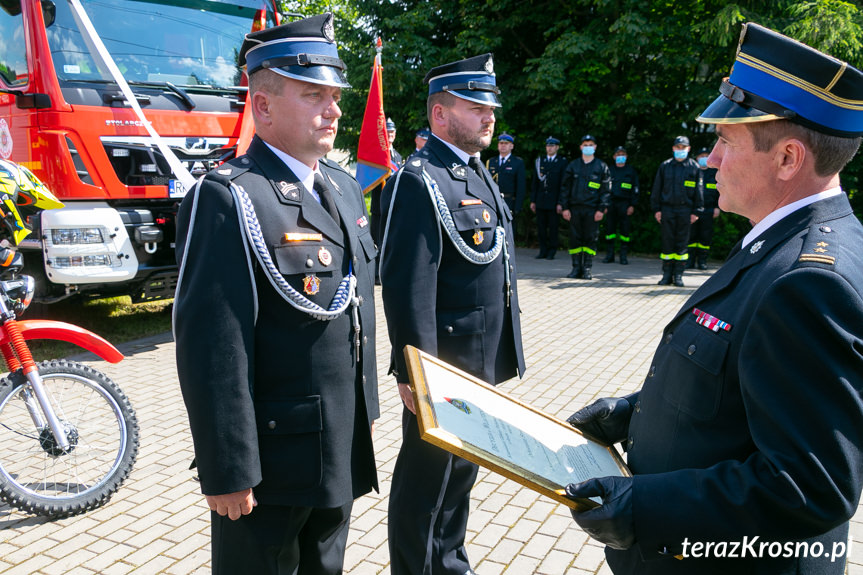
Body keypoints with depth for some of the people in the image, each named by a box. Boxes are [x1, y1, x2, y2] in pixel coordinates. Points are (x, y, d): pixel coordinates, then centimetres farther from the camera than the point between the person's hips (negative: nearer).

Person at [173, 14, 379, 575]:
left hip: (343, 452, 8)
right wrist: (228, 473, -19)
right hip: (272, 461, -7)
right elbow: (211, 350, -21)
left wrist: (366, 407, 15)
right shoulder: (226, 198, -19)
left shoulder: (345, 186, 7)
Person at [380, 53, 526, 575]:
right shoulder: (420, 181, -17)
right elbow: (408, 290, -22)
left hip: (485, 367, 9)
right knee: (426, 480, 9)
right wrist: (416, 375, -22)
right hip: (444, 366, -9)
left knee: (462, 472, 23)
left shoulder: (480, 174, 12)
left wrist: (506, 353, 18)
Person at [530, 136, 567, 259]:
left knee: (553, 227, 0)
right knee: (541, 227, 4)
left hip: (554, 201, -3)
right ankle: (543, 251, 13)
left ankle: (551, 252, 10)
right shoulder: (539, 161, 11)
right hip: (540, 201, 3)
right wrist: (533, 200, 6)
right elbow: (534, 183, 11)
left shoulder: (562, 162, 2)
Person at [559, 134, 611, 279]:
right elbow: (565, 187, 9)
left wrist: (601, 209, -5)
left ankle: (587, 269, 7)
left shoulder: (601, 166, 7)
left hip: (592, 209, -1)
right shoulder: (573, 165, 11)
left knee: (591, 239, 0)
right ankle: (576, 268, 10)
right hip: (574, 208, 1)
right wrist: (564, 207, 0)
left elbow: (606, 190, 4)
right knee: (575, 238, 2)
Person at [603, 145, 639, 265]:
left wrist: (632, 205, -3)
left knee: (625, 229, -3)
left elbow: (635, 189, 7)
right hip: (610, 203, 1)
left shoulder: (631, 171, 9)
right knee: (609, 228, -1)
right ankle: (609, 255, 8)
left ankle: (623, 256, 3)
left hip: (624, 203, -1)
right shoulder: (609, 169, 13)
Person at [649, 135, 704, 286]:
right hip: (667, 209, 1)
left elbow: (699, 190, 6)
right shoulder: (665, 166, 8)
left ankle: (678, 275, 8)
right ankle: (667, 274, 8)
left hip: (685, 210, -1)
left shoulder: (694, 167, 6)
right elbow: (657, 189, 10)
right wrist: (656, 209, 3)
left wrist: (696, 211, 0)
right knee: (667, 242, 2)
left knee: (682, 243, 2)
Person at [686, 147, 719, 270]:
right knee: (691, 235, 0)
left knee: (705, 236, 0)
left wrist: (717, 207, 3)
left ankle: (702, 261, 8)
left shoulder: (715, 173, 11)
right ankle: (690, 261, 7)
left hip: (708, 210, 0)